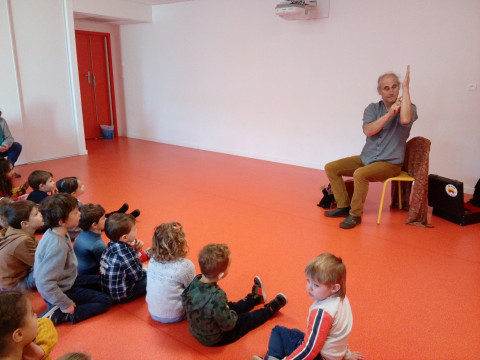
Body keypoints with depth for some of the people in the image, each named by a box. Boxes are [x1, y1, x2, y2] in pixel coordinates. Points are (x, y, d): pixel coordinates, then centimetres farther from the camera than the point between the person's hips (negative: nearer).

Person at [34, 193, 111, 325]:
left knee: (102, 282, 19)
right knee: (104, 302, -5)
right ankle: (58, 315, -9)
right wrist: (65, 304, -25)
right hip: (63, 290, -9)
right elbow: (44, 282, -34)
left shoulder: (59, 233, -6)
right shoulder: (57, 247, -34)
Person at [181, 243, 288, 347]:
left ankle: (255, 298, 48)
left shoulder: (195, 281, -19)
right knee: (246, 319, 13)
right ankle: (270, 310, 37)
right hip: (214, 340, -6)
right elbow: (228, 325, -27)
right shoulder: (216, 298, -42)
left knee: (232, 306, 25)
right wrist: (232, 314, -6)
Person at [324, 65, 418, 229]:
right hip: (366, 158, 6)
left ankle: (355, 214, -16)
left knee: (360, 174, -34)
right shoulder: (373, 108, 5)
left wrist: (406, 87, -25)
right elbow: (368, 131, -13)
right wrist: (389, 114, -22)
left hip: (390, 163, -6)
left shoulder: (408, 107, -6)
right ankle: (344, 206, 5)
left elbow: (405, 119, -33)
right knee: (331, 168, -3)